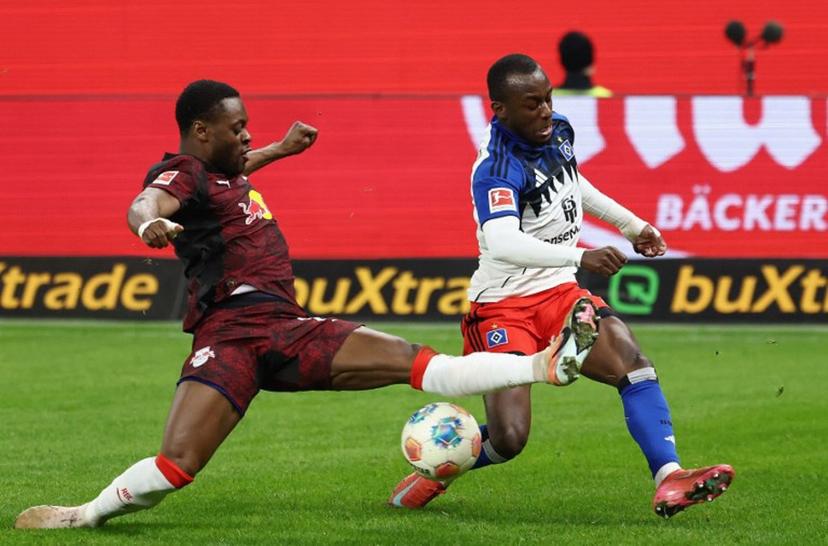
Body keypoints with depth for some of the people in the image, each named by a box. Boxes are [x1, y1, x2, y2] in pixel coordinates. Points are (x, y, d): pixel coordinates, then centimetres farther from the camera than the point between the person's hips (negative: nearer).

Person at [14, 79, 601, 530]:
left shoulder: (226, 173, 23)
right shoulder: (182, 175, -5)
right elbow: (146, 203, -30)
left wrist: (280, 149, 61)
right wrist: (150, 224, -53)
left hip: (289, 331, 8)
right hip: (231, 335, -8)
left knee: (419, 363, -4)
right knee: (175, 466, -22)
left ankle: (544, 364, -10)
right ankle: (86, 515, -2)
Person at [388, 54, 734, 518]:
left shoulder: (558, 133, 3)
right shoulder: (497, 169, -23)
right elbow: (503, 243, -41)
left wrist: (632, 224, 32)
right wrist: (581, 256, -51)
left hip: (559, 292, 7)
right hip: (504, 306, -7)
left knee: (632, 361, -20)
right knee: (508, 439, -15)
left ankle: (669, 479, -25)